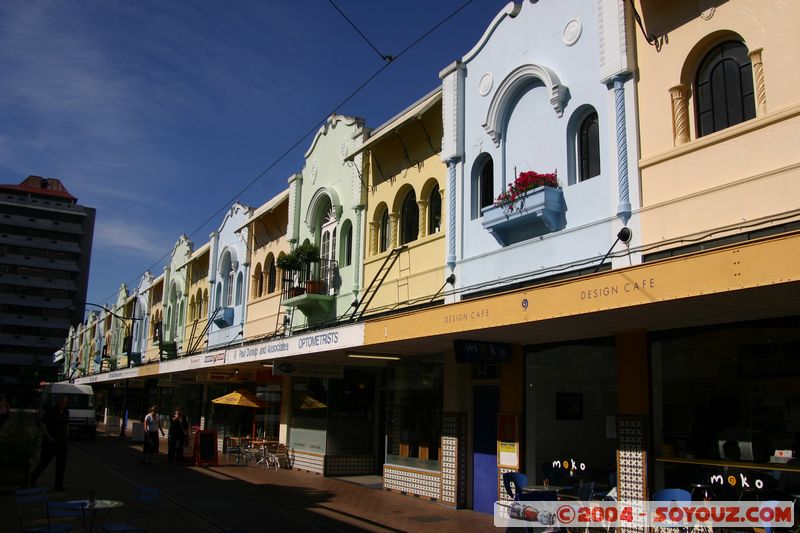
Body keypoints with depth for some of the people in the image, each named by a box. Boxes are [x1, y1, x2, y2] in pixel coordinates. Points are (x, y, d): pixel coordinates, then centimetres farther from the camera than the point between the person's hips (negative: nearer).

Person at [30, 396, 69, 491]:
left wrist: (67, 433, 6)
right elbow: (42, 424, -10)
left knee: (61, 463, 3)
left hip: (62, 441, 5)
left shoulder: (66, 412, 8)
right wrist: (48, 436, -17)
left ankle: (58, 485, 8)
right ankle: (33, 478, 27)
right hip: (50, 441, -5)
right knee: (44, 461, 1)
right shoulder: (50, 411, -10)